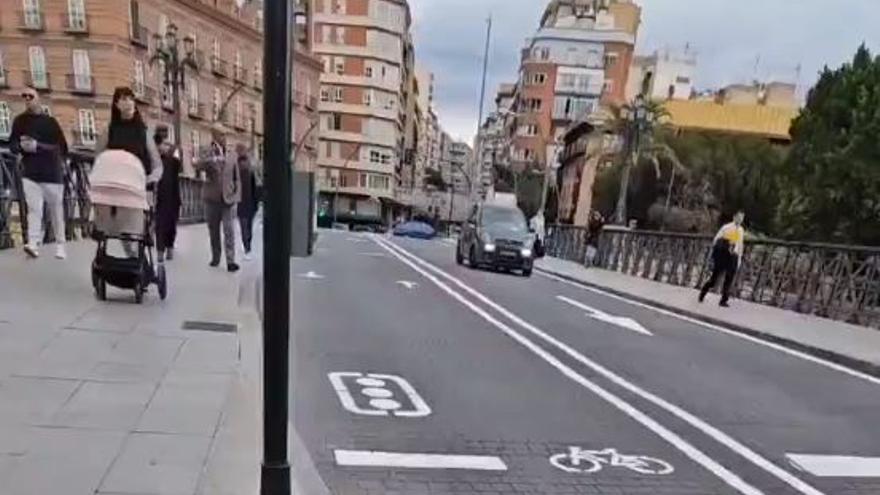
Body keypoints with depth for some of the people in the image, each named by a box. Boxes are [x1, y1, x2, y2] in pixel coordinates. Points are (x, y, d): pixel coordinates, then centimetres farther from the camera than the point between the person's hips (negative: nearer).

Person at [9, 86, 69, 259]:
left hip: (52, 173, -2)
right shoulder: (19, 120, 8)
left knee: (56, 211, 5)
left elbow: (62, 148, -4)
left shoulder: (50, 121, 0)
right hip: (30, 173, 2)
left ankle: (60, 245, 13)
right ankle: (33, 244, -16)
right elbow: (12, 144, 12)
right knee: (34, 209, -9)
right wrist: (21, 146, -12)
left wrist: (37, 146, -16)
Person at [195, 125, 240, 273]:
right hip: (212, 198, 0)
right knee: (213, 230, 11)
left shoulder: (231, 156, 8)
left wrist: (236, 195, 1)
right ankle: (215, 257, 25)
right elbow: (199, 166, -18)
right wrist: (214, 159, -33)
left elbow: (236, 178, 12)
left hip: (228, 198, 0)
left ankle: (230, 261, -14)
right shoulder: (206, 151, 2)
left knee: (229, 230, -11)